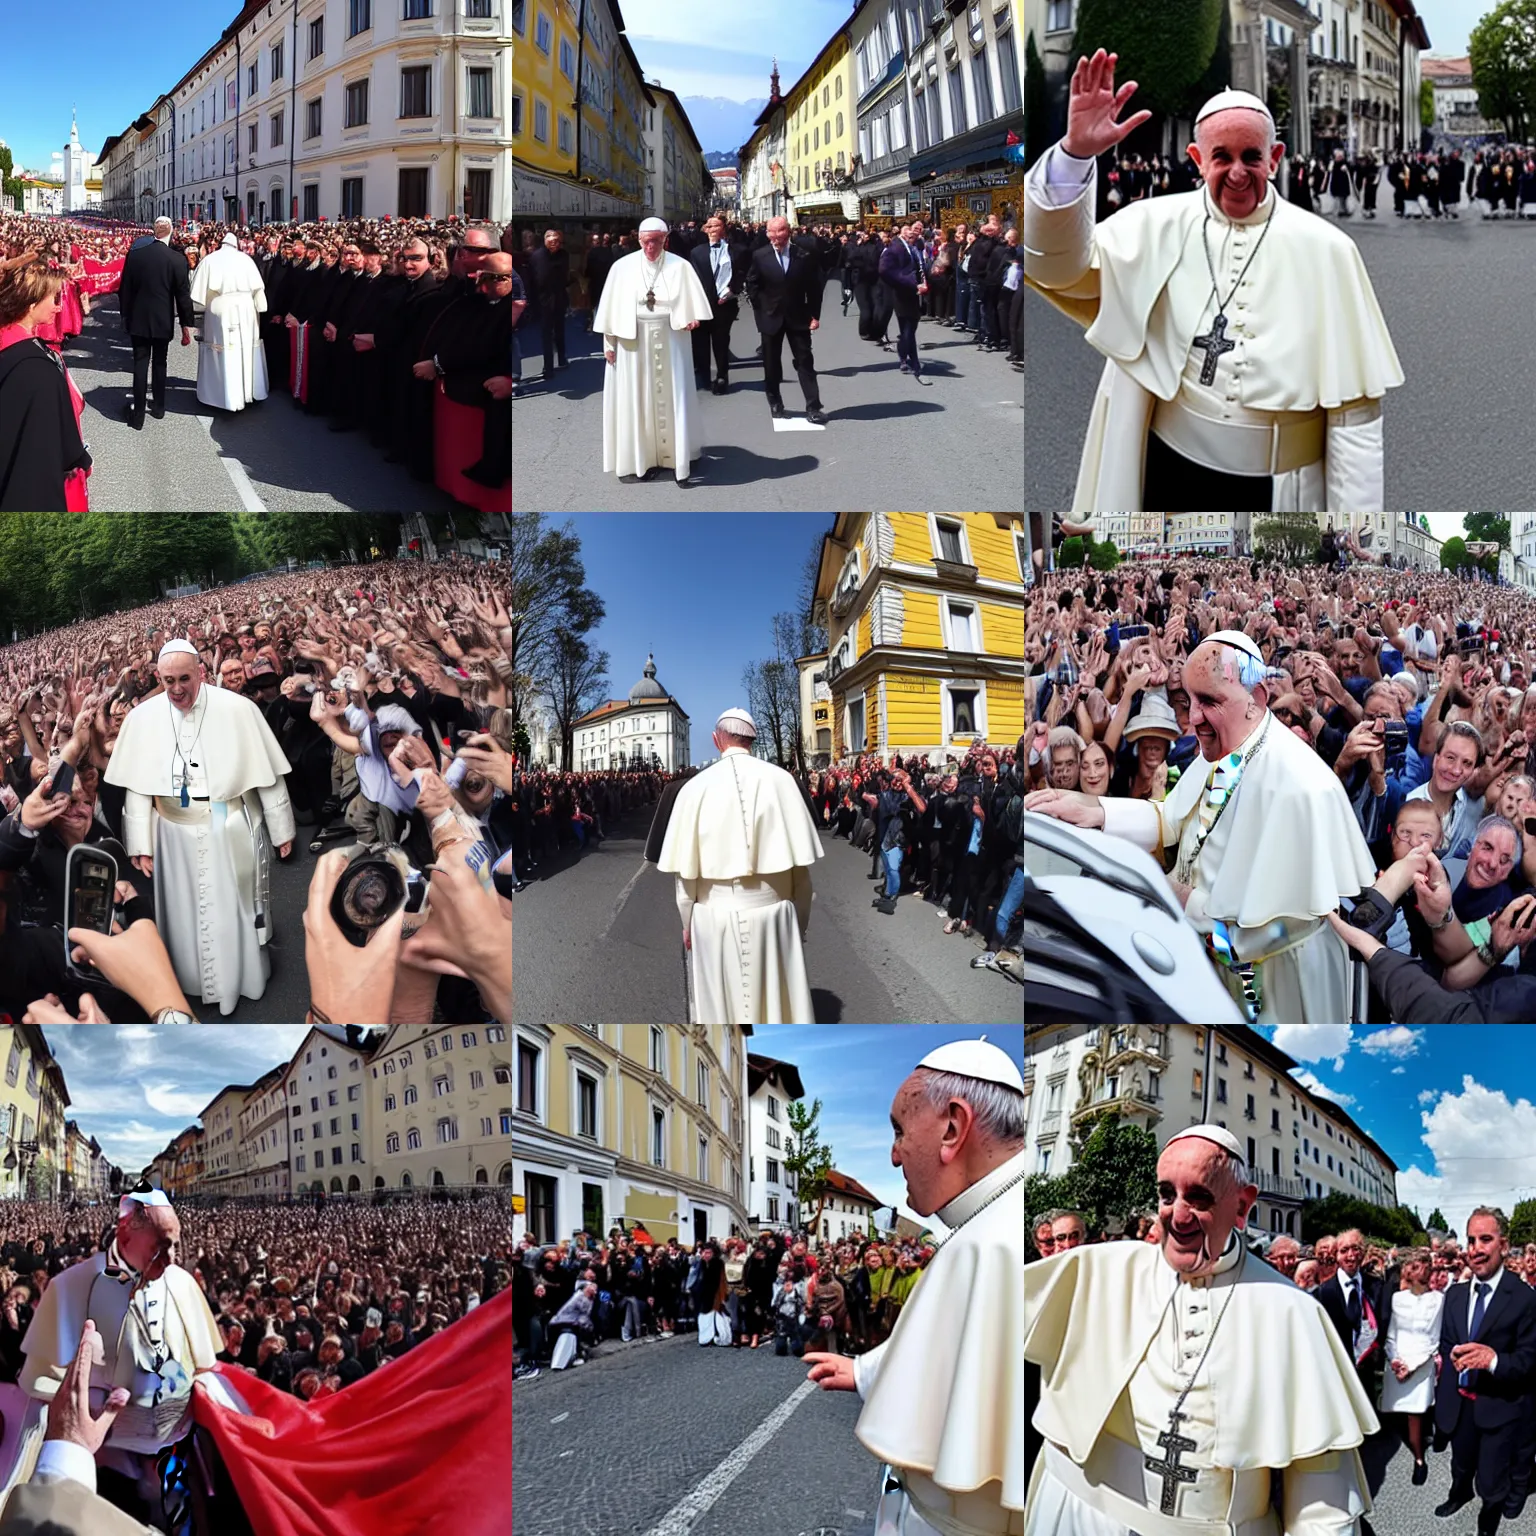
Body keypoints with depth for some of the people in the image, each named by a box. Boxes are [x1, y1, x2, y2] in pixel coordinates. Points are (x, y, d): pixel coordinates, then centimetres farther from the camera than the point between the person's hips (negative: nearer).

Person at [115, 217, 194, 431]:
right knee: (159, 362, 16)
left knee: (140, 364, 3)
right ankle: (158, 407, 27)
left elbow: (124, 289, 1)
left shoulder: (134, 255, -6)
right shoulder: (176, 259, -12)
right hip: (163, 320, 0)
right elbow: (183, 295, -9)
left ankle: (138, 415, 0)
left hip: (138, 319, 0)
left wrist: (125, 315, 14)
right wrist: (186, 324, -1)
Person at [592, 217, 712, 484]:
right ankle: (644, 458, 13)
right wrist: (608, 343, 0)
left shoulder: (680, 266, -4)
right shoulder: (622, 267, -3)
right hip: (632, 341, 0)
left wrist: (692, 318, -22)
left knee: (672, 399, 3)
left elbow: (692, 302, -1)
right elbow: (611, 307, 1)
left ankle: (678, 459, 9)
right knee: (637, 401, 5)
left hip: (669, 341, 0)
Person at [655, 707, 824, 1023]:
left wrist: (688, 923, 12)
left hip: (716, 915, -1)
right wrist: (801, 920, 11)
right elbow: (801, 860, -1)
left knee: (723, 1009, 7)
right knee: (781, 1003, 9)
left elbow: (686, 869, -3)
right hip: (772, 911, 1)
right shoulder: (780, 780, -5)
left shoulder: (697, 787, -6)